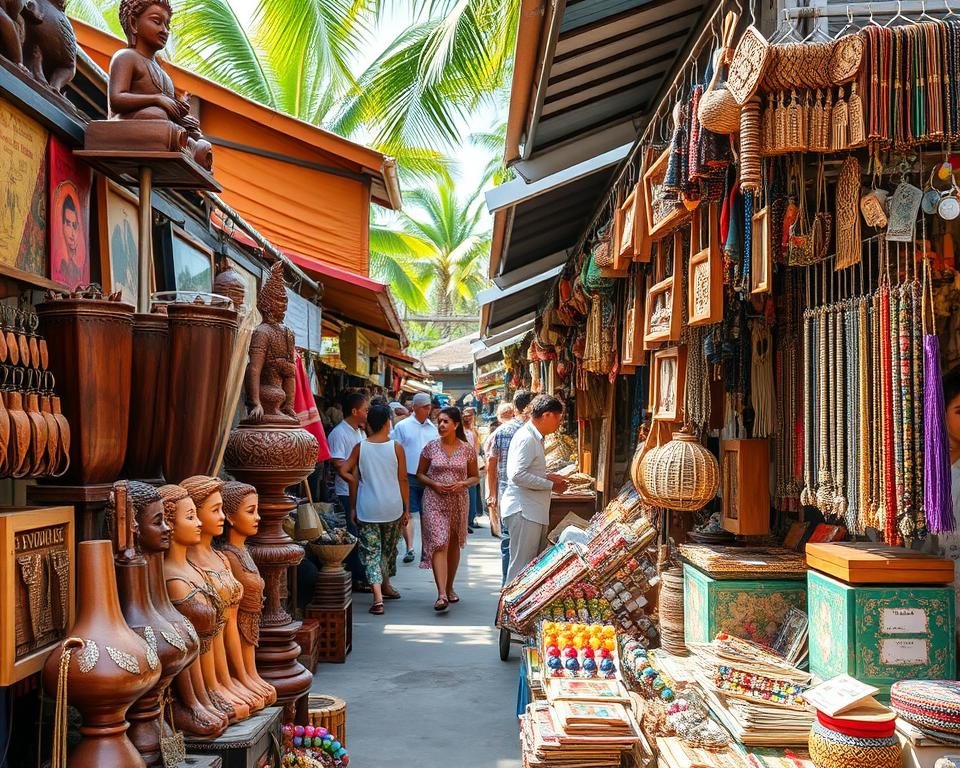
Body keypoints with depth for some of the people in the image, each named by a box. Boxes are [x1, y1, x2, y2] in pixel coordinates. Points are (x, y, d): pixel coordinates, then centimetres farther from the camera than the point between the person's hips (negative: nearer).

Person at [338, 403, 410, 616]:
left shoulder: (360, 447, -3)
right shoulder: (396, 447, -5)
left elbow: (344, 472, -5)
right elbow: (403, 480, -3)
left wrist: (353, 508, 4)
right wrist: (406, 509, 6)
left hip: (367, 509, -1)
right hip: (392, 508, 1)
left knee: (370, 552, 1)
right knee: (389, 549, 21)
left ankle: (378, 597, -12)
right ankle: (386, 585, 37)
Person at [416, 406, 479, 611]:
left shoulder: (467, 449, 1)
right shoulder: (431, 447, 0)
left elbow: (475, 477, 8)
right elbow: (420, 474, 7)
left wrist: (463, 484, -12)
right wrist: (433, 484, -11)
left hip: (458, 501, 2)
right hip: (434, 501, -2)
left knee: (454, 544, 12)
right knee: (438, 544, -14)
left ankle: (449, 587, 30)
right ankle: (442, 594, -21)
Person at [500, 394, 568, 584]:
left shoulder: (535, 437, 17)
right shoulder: (526, 438, -16)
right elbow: (517, 475, -25)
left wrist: (547, 477, 10)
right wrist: (550, 485, -17)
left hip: (534, 511, 11)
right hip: (523, 511, -11)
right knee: (521, 567, -6)